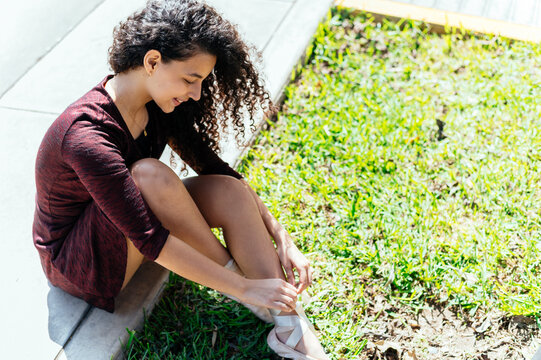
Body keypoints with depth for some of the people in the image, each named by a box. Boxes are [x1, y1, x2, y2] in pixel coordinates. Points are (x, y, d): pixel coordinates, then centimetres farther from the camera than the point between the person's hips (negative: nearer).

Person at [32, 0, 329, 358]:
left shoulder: (157, 105, -9)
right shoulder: (87, 135, -33)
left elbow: (213, 167, -3)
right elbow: (149, 239, -35)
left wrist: (282, 239, -10)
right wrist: (243, 287, -31)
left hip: (124, 230, 7)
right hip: (77, 261, -7)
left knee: (230, 191, -18)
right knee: (150, 174, -34)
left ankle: (290, 330, -19)